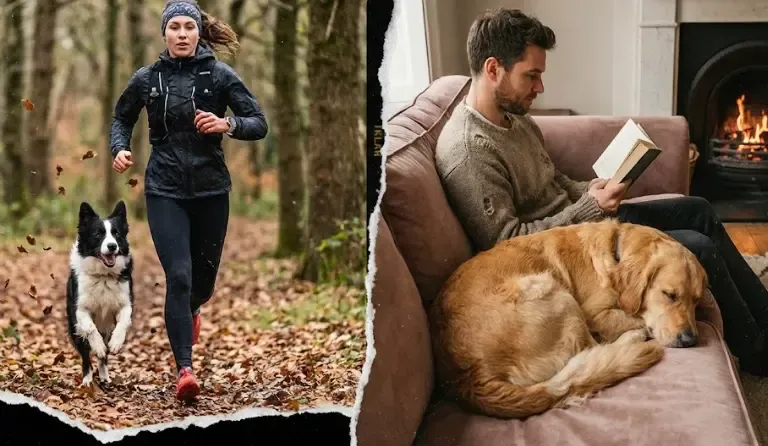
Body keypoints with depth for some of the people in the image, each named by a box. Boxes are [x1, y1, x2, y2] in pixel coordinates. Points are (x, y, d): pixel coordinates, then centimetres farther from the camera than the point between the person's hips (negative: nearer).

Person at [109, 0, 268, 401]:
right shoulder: (147, 79, 2)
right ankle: (184, 368, -10)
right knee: (178, 275, -13)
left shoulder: (220, 75, -3)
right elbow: (122, 118, 18)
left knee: (205, 275, 14)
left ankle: (191, 310, 51)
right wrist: (120, 148, -1)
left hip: (211, 189, 1)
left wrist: (228, 124, -24)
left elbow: (259, 124, -4)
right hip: (164, 190, -1)